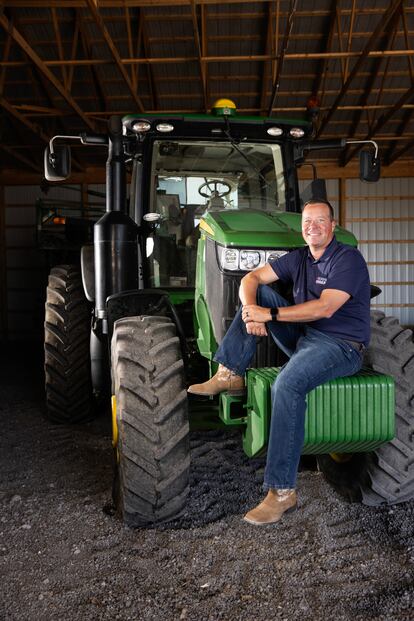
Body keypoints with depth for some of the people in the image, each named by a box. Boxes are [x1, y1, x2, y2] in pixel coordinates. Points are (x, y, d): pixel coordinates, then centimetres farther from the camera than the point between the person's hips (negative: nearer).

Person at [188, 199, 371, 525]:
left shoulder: (349, 259, -10)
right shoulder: (299, 258, 12)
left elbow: (324, 308, -24)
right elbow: (251, 278, 5)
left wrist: (269, 315, -24)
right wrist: (252, 312, -16)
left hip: (340, 346, -7)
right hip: (304, 337, 8)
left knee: (287, 384, -35)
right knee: (259, 293, -2)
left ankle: (283, 491, -27)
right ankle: (231, 374, -6)